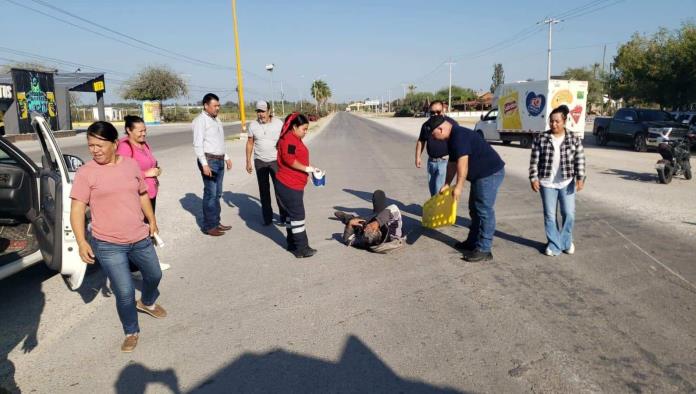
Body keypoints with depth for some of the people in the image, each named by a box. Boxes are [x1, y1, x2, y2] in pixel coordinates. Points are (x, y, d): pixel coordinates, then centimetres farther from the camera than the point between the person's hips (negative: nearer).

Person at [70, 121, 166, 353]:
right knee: (125, 292, -3)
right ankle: (131, 332, 23)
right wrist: (81, 242, -19)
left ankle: (147, 303, 56)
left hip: (140, 238, 5)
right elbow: (77, 209, -11)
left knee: (154, 275, 23)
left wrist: (152, 220, 15)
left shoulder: (131, 164, 2)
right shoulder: (86, 173, -9)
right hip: (108, 245, -4)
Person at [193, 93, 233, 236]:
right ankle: (208, 226, 0)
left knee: (217, 193, 12)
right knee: (210, 194, -7)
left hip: (219, 160, 9)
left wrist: (226, 157, 21)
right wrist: (204, 164, -23)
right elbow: (197, 144, -17)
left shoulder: (216, 119, 17)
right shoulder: (201, 120, -10)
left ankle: (216, 222, 21)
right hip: (209, 160, -9)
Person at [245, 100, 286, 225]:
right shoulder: (253, 125, -1)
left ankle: (284, 215, 10)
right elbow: (250, 143, 7)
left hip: (276, 160, -2)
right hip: (260, 161, 2)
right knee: (264, 190, 8)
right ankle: (267, 217, 18)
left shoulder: (278, 124, -6)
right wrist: (248, 161, 4)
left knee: (279, 188, -2)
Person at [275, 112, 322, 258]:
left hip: (294, 184, 10)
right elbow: (289, 160, -25)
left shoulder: (295, 139, 18)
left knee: (292, 214, 14)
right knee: (298, 215, -7)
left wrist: (310, 169, 20)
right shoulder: (289, 139, -15)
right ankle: (301, 248, -3)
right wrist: (308, 168, -23)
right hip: (289, 185, -10)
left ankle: (292, 243, 23)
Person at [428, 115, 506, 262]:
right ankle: (473, 242, 29)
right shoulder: (453, 138, 12)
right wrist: (447, 184, 18)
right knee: (474, 209, 17)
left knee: (484, 211, -7)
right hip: (480, 175, 11)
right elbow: (452, 163, 18)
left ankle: (484, 250, -1)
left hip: (490, 173, -11)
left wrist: (459, 186, -24)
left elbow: (462, 163, -27)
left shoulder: (459, 136, -21)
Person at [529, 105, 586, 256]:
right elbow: (534, 160, -2)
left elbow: (580, 160, -1)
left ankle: (566, 242, 27)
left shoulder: (574, 139, -1)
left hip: (567, 183, 1)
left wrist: (580, 178, -10)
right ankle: (554, 245, 17)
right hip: (547, 183, 0)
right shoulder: (541, 139, -3)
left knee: (569, 214, 5)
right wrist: (533, 178, -7)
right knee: (549, 215, 5)